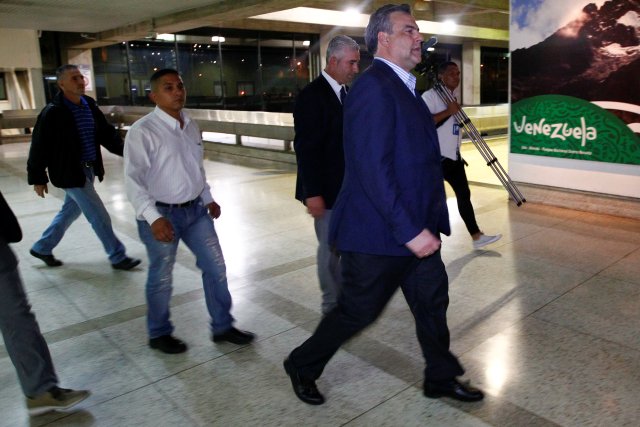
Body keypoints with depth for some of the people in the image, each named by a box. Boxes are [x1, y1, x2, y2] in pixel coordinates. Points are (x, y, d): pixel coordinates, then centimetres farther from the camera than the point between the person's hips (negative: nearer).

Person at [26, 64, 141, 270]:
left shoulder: (90, 105, 5)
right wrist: (37, 178, -8)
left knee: (70, 211, 21)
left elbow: (106, 133, 7)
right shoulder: (52, 113, -16)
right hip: (70, 172, -8)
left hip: (88, 170, 8)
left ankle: (42, 248, 40)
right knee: (100, 216, -3)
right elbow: (39, 147, -12)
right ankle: (118, 257, 11)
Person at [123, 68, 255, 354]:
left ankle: (222, 327, 27)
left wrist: (208, 198, 17)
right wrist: (154, 218, -26)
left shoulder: (190, 127, 7)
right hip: (162, 215, -6)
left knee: (215, 267, 10)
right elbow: (133, 179, -19)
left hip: (195, 210, 6)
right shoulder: (143, 131, -15)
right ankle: (158, 334, 33)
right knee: (161, 278, 9)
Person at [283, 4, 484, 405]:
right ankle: (302, 367, 31)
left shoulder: (403, 86, 12)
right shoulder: (374, 87, -19)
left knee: (432, 299, 16)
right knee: (357, 311, 7)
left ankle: (442, 378, 37)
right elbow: (373, 169, -26)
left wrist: (422, 226, 17)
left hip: (415, 228, 9)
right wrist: (410, 231, -26)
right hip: (378, 233, -9)